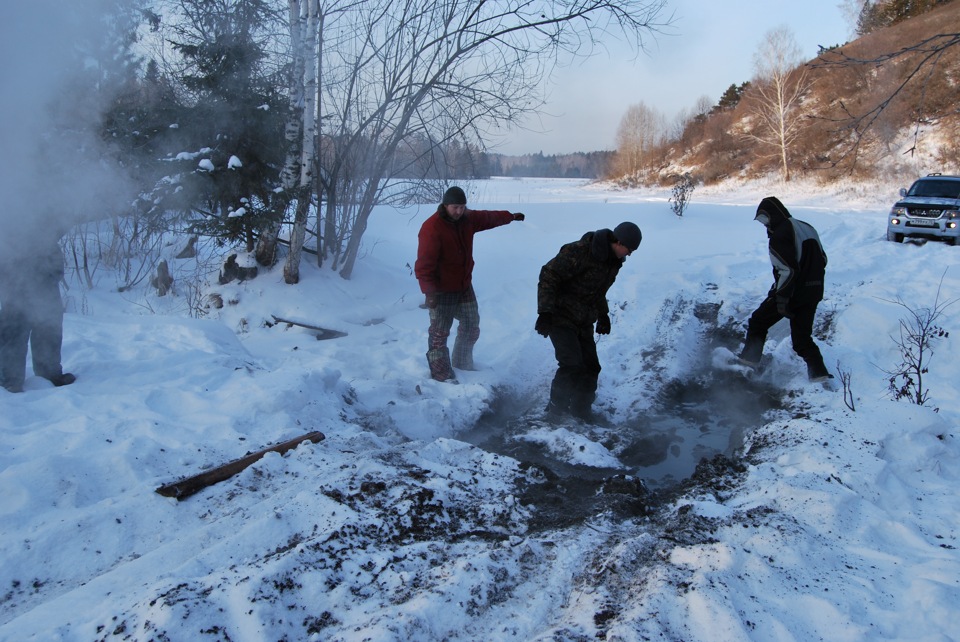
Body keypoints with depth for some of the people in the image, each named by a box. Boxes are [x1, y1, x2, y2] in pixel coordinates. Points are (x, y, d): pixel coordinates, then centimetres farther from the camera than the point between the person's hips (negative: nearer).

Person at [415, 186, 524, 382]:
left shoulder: (468, 219, 0)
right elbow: (424, 264, -27)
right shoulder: (432, 228, -24)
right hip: (442, 291, -8)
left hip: (464, 287, 8)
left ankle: (463, 363, 38)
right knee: (439, 333, -2)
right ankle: (441, 372, 10)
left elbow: (489, 217, 22)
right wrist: (429, 291, -32)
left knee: (471, 327, 19)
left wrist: (511, 216, 35)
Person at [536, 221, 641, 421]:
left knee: (590, 368, 8)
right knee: (572, 366, -15)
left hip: (584, 322, 8)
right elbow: (549, 275, -23)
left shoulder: (614, 260, 5)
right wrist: (545, 312, -28)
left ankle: (581, 412, 25)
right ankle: (556, 413, 1)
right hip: (561, 318, -8)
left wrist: (603, 314, 19)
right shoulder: (580, 251, -23)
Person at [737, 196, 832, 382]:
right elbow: (822, 260, 18)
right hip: (813, 294, 8)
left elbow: (787, 269, -23)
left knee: (758, 322, 10)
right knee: (802, 336, 14)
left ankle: (748, 361, 11)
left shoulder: (780, 235, -15)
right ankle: (819, 372, 3)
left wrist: (781, 298, -20)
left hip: (791, 293, -8)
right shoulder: (807, 228, 12)